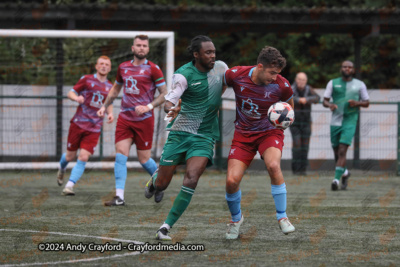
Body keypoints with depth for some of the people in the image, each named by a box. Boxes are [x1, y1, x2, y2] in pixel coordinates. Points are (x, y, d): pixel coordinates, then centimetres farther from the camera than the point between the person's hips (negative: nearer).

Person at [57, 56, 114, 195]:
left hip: (94, 128, 2)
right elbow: (71, 93, 2)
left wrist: (110, 113, 4)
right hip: (78, 124, -2)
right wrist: (76, 98, -21)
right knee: (70, 156, 7)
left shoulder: (110, 87, 10)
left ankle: (69, 186, -9)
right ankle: (61, 169, 42)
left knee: (83, 157, -13)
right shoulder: (86, 79, 0)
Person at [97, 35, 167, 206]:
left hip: (144, 119, -4)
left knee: (144, 159, 1)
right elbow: (115, 89, 26)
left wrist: (148, 106, -17)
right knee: (120, 154, -9)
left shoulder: (152, 69, -5)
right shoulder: (123, 67, 10)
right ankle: (119, 197, -10)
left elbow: (164, 94, -4)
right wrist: (104, 106, 17)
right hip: (125, 118, 4)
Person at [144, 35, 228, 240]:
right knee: (162, 184, 3)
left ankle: (166, 227, -13)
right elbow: (168, 102, -25)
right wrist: (171, 109, -46)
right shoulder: (184, 75, -13)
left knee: (191, 179, -20)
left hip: (205, 136, 2)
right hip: (180, 132, -2)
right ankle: (155, 180, 44)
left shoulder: (220, 68, 1)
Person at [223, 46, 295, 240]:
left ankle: (282, 217, -17)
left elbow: (289, 105, 6)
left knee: (273, 166, -33)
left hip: (269, 132, -1)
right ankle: (236, 218, 20)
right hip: (243, 134, 1)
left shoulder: (281, 85, -16)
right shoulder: (236, 75, -16)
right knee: (232, 181, -12)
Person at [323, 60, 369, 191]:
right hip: (335, 122, 2)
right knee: (336, 152, 9)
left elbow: (366, 103, 12)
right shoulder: (333, 83, 7)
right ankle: (345, 173, 35)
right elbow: (324, 101, 7)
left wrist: (357, 103, -10)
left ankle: (336, 179, -19)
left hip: (350, 122, -2)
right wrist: (330, 105, -16)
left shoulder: (360, 85, 6)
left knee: (342, 151, -16)